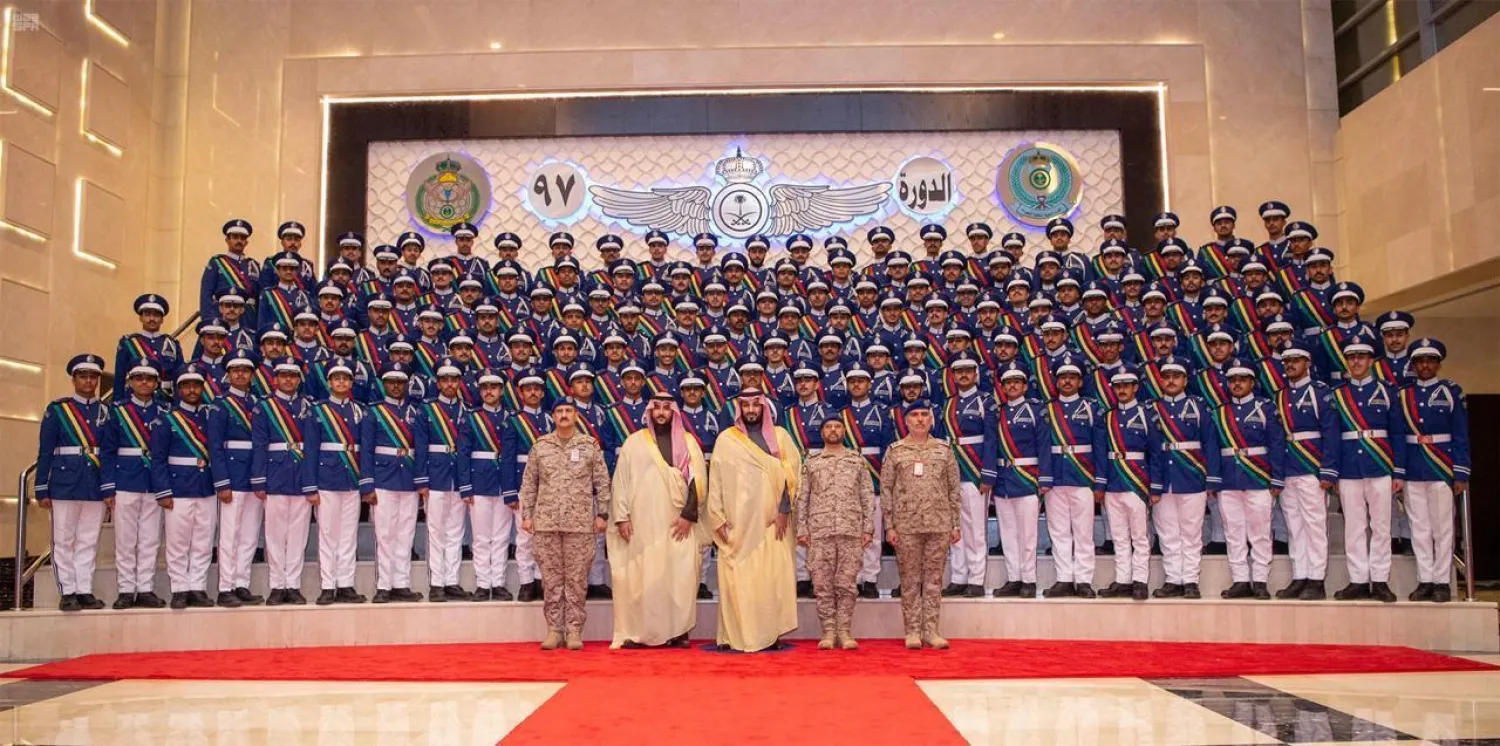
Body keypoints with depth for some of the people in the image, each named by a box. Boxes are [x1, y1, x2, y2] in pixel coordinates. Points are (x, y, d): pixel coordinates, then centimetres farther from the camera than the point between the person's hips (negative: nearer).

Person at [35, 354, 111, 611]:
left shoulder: (106, 412, 8)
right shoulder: (57, 409, 2)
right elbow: (45, 452, 1)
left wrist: (110, 488, 0)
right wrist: (42, 489, -4)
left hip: (95, 486, 2)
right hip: (65, 483, -2)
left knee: (88, 542, 6)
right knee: (63, 541, 3)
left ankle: (84, 591, 11)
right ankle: (67, 593, 8)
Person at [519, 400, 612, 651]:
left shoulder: (590, 446, 5)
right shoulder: (540, 446, 7)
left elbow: (602, 483, 6)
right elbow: (529, 484, 10)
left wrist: (602, 514, 1)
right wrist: (526, 515, 4)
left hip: (580, 523, -1)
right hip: (546, 522, 1)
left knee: (577, 578, 1)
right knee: (551, 578, 5)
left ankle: (574, 630, 8)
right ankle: (554, 629, 13)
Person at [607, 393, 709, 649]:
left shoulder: (688, 441, 8)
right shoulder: (634, 442, 8)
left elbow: (698, 480, 3)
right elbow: (621, 480, 6)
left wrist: (689, 515, -6)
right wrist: (621, 517, -2)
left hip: (678, 523, 0)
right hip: (642, 522, 0)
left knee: (679, 576, -3)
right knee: (640, 577, -2)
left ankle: (678, 631, 3)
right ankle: (637, 632, 2)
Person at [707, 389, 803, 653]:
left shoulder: (779, 436, 9)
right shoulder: (725, 439, 7)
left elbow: (791, 473, 3)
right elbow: (716, 480, 5)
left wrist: (784, 510, -7)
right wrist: (717, 518, -2)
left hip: (771, 520, 1)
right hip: (737, 521, 0)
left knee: (771, 576, -3)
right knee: (736, 578, -3)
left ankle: (769, 634, 3)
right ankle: (733, 636, 1)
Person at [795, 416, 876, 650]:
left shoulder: (858, 461, 11)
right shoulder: (811, 463, 11)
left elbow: (868, 497, 9)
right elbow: (801, 499, 9)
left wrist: (868, 528, 1)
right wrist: (802, 530, 0)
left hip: (851, 530, 0)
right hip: (819, 531, 0)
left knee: (846, 583, 0)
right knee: (823, 584, 0)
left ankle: (845, 632, 5)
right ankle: (829, 632, 6)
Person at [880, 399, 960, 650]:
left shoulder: (944, 449, 8)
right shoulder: (895, 451, 4)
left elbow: (954, 489, 9)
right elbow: (886, 490, 3)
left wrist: (956, 524, 4)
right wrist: (889, 526, -3)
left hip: (939, 524, 1)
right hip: (907, 525, -1)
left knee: (934, 579, 4)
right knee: (910, 580, 3)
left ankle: (931, 631, 10)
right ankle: (912, 631, 9)